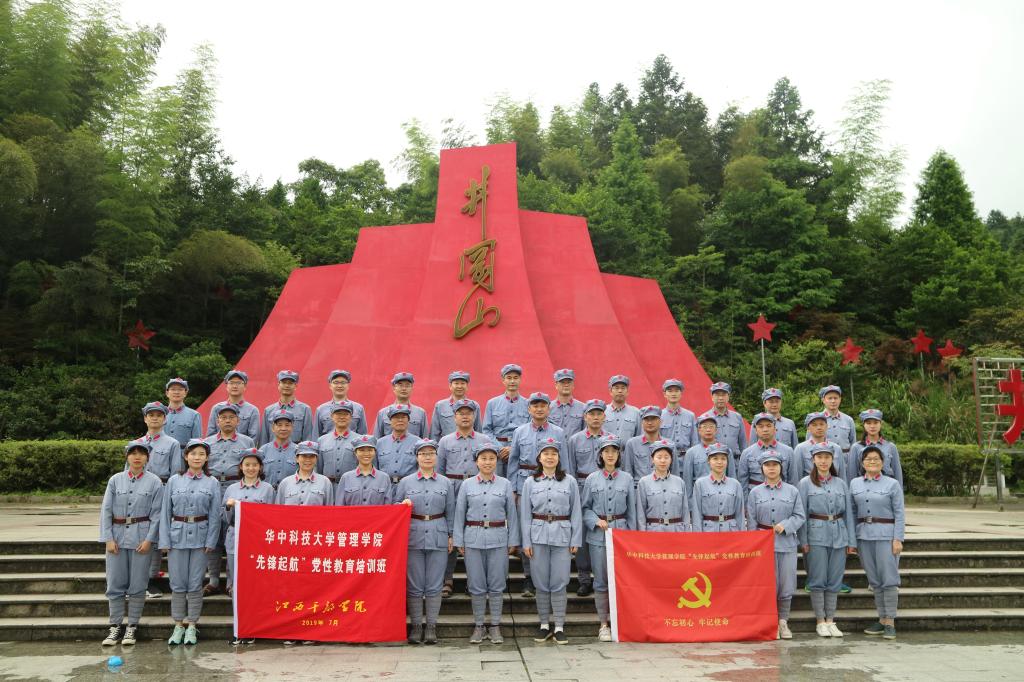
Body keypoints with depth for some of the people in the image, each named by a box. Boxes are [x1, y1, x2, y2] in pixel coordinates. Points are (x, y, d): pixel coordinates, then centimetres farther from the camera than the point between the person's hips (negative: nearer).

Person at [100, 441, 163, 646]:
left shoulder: (154, 482, 0)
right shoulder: (115, 480, 5)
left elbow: (156, 513, -3)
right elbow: (106, 510, 3)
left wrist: (149, 539, -10)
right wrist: (108, 538, -5)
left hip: (141, 538, -2)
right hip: (117, 535, 2)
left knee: (137, 585, 3)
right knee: (115, 584, 5)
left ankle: (132, 627, 14)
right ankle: (115, 627, 16)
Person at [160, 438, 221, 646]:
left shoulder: (212, 483, 2)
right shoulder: (174, 481, 4)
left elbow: (215, 515, 2)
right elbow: (165, 512, 4)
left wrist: (211, 542, -4)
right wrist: (164, 540, -2)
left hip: (200, 537, -1)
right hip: (177, 535, 1)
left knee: (195, 584, 3)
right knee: (178, 583, 5)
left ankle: (192, 625, 13)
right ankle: (179, 625, 16)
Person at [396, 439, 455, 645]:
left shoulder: (445, 483, 8)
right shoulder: (405, 482, 6)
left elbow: (450, 512, 11)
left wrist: (450, 536, 6)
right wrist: (403, 505, -10)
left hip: (438, 537, 0)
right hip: (413, 536, 0)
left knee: (434, 585, 3)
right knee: (414, 585, 3)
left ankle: (431, 626, 12)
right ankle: (416, 625, 13)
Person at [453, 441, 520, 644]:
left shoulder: (505, 484, 4)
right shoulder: (467, 485, 4)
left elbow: (511, 514, 5)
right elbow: (459, 514, 6)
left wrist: (513, 541, 2)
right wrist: (459, 541, 2)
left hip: (498, 538, 0)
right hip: (473, 539, 0)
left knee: (497, 585, 4)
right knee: (476, 585, 6)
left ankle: (495, 626, 15)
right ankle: (478, 626, 18)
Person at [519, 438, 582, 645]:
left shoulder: (569, 482, 4)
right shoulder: (530, 482, 6)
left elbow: (576, 512, 4)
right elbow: (525, 513, 5)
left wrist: (575, 540, 0)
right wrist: (526, 542, 0)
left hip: (562, 535, -1)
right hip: (538, 535, 1)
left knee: (559, 582, 0)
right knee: (541, 582, 6)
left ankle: (559, 627, 8)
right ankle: (544, 625, 18)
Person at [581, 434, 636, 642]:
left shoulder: (627, 478, 5)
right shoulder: (592, 479, 4)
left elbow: (631, 510, 7)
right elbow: (585, 507, 7)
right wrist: (596, 521, -10)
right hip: (598, 534, 0)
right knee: (601, 580, 4)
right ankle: (603, 624, 13)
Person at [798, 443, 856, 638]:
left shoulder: (841, 484, 10)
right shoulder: (805, 483, 1)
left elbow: (848, 513, 11)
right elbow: (802, 514, -1)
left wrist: (851, 541, 6)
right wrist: (803, 541, -7)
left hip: (839, 535, 3)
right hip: (816, 535, -3)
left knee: (835, 580, 6)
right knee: (818, 580, 0)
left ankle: (830, 620, 16)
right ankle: (820, 621, 9)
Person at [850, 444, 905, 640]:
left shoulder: (892, 484, 1)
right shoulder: (854, 483, 10)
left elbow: (899, 514, -2)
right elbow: (852, 512, 11)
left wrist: (898, 539, -10)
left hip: (886, 535, -3)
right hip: (864, 535, 4)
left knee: (889, 579, -4)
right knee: (874, 580, 9)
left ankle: (890, 622, 3)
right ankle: (881, 619, 18)